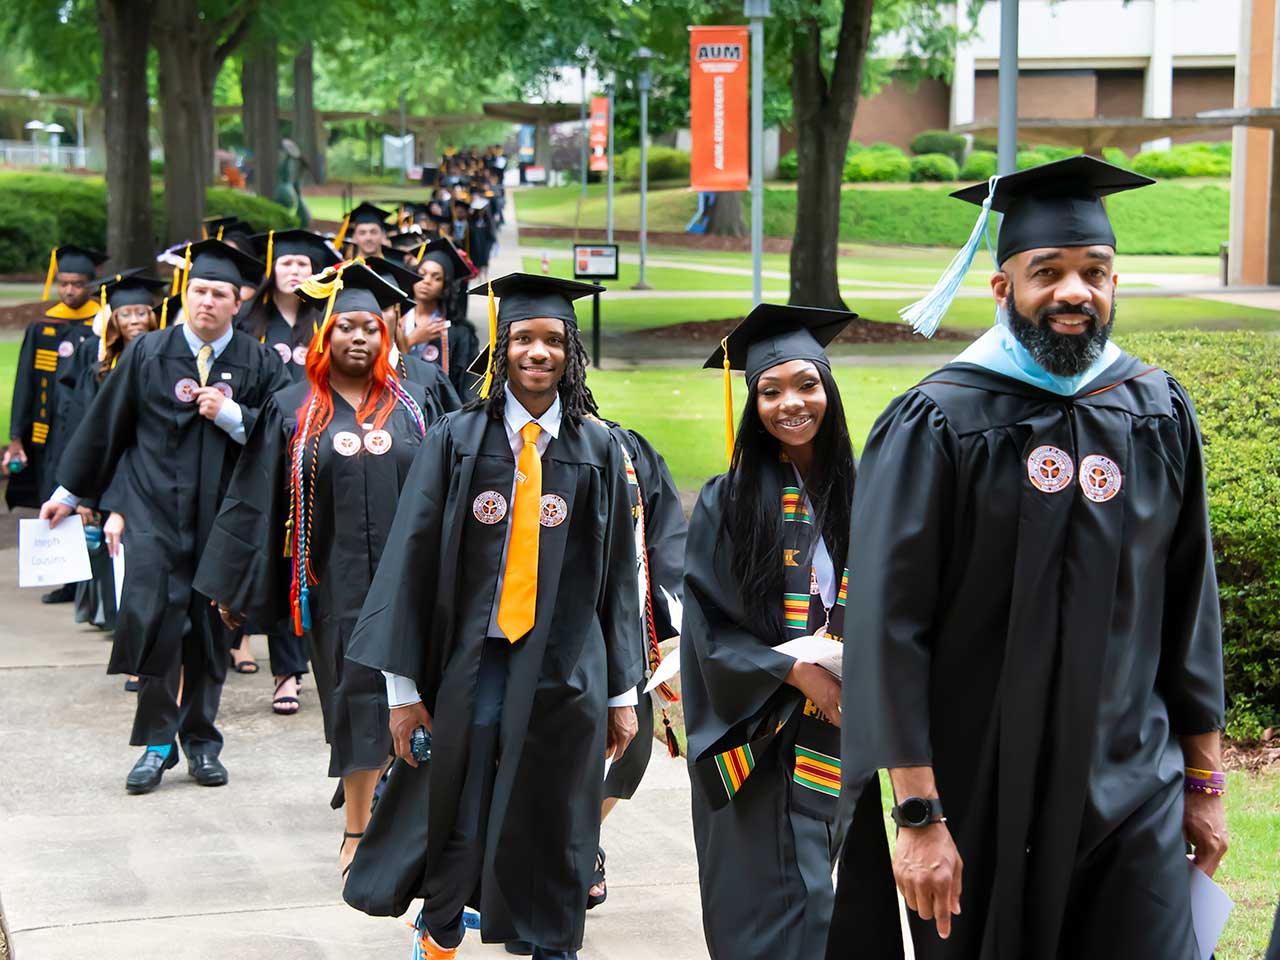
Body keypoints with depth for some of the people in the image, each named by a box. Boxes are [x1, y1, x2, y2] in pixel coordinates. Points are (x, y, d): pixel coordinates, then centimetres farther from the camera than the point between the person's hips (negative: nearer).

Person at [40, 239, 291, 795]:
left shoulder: (259, 363, 2)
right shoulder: (148, 353, 2)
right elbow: (104, 425, 9)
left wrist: (230, 414, -15)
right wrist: (69, 493, 14)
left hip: (224, 516, 1)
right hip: (155, 510, -1)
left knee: (210, 630, 7)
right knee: (152, 618, -12)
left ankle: (201, 740, 21)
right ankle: (157, 742, -1)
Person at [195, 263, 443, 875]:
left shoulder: (414, 406, 7)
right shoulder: (293, 411, 4)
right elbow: (256, 500, 5)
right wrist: (232, 585, 5)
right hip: (336, 580, -1)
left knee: (399, 695, 0)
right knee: (353, 696, 3)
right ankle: (358, 828, 12)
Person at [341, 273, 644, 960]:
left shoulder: (598, 450, 6)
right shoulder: (456, 439, 1)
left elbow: (618, 574, 7)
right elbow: (411, 558, -1)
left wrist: (622, 692, 4)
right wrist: (401, 683, -7)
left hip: (564, 672, 1)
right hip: (470, 665, -1)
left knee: (548, 837, 5)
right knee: (456, 825, 4)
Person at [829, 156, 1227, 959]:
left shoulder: (1160, 416, 3)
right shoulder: (936, 426, -9)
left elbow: (1190, 606, 10)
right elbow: (890, 628, -12)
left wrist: (1203, 777, 11)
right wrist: (919, 816, -15)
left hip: (1132, 791, 3)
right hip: (980, 796, -3)